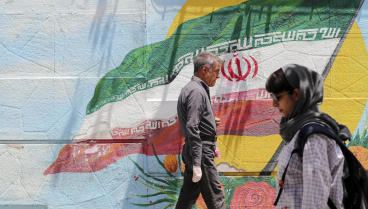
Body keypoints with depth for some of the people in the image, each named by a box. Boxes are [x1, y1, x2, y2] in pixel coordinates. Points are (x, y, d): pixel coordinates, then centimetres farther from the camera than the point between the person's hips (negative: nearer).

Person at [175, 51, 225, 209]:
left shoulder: (191, 88, 16)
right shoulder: (197, 91, -15)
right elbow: (192, 128, -23)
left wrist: (211, 122, 13)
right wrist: (197, 164, -25)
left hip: (191, 150, 10)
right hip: (201, 151, -10)